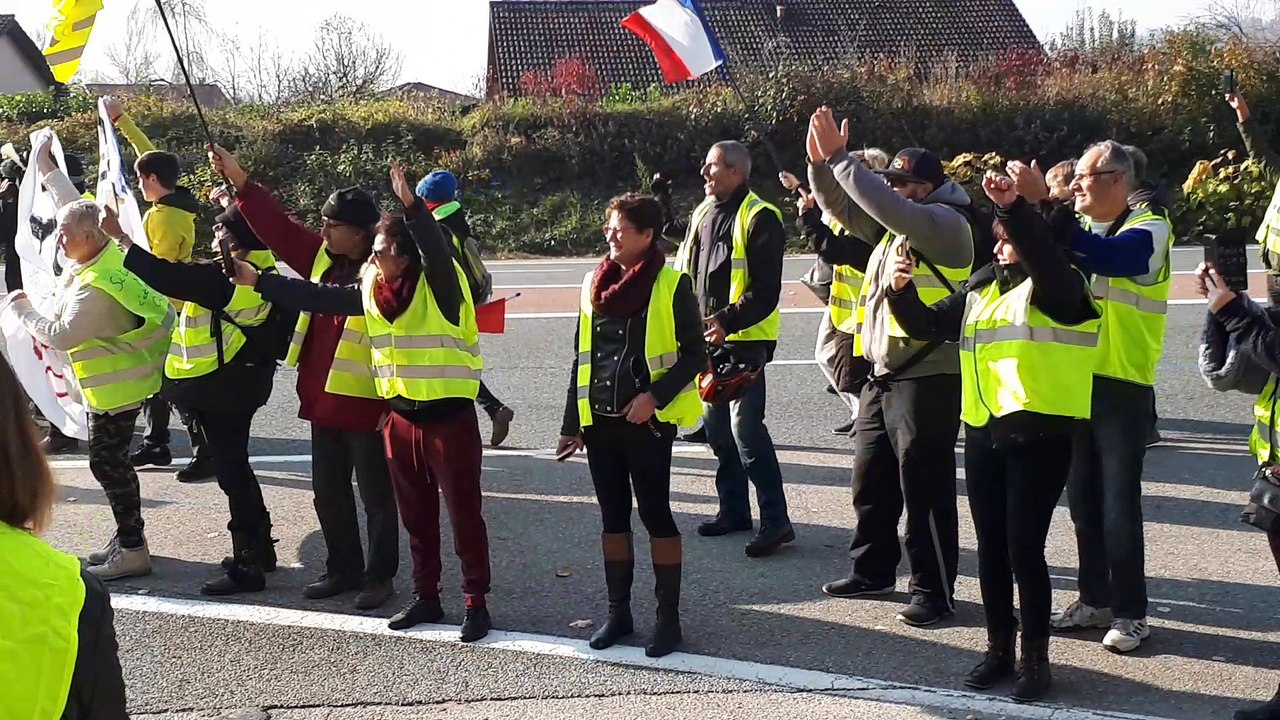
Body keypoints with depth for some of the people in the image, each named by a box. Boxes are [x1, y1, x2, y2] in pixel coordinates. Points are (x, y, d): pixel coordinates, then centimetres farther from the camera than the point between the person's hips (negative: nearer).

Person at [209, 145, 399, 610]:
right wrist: (238, 180, 3)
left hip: (366, 404, -8)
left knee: (376, 494, 5)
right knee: (328, 491, 16)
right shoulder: (323, 258, 7)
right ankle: (342, 569, 29)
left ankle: (380, 576, 16)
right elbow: (277, 227, 10)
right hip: (324, 400, 8)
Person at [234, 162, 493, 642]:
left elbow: (437, 251, -34)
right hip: (401, 418, 7)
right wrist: (259, 281, 9)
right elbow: (317, 298, 10)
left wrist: (412, 207, -46)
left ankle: (477, 603, 11)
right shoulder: (371, 292, 5)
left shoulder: (440, 288, -14)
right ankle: (426, 597, 28)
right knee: (416, 516, 15)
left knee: (464, 514, 2)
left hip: (450, 417, -7)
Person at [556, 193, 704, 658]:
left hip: (647, 422, -5)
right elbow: (582, 357, 13)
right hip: (599, 421, 5)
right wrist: (572, 422, 12)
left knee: (655, 514, 0)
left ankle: (668, 616, 8)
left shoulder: (672, 285, -7)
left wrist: (655, 395, -19)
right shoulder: (594, 284, 9)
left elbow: (695, 355, -7)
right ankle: (618, 611, 19)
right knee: (613, 515, 10)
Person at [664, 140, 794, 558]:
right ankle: (734, 509, 25)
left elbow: (766, 288, -18)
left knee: (745, 427, -13)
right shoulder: (703, 214, 13)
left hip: (744, 340, -9)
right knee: (716, 426, 13)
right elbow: (688, 268, 24)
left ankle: (775, 521, -8)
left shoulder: (759, 218, -13)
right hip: (709, 338, 9)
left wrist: (729, 320, -28)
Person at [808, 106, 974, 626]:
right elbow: (844, 206, 17)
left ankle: (933, 591, 4)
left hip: (927, 379, -9)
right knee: (871, 480, 16)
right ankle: (872, 570, 30)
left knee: (925, 488, -3)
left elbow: (885, 206, -28)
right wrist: (820, 161, -1)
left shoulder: (946, 223, -12)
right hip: (883, 376, 9)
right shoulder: (893, 226, 16)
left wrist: (839, 158, -23)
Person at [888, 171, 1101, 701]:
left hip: (1039, 436, -7)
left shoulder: (1057, 288, -5)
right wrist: (902, 290, -1)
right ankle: (999, 648, 25)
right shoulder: (980, 290, 15)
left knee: (1024, 550, -5)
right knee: (990, 548, 12)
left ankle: (1036, 659, 9)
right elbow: (928, 326, 17)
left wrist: (1013, 207, -40)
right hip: (982, 433, 7)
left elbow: (1043, 256, -27)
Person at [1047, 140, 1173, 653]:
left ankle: (1130, 612, 8)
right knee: (1083, 498, 12)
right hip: (1075, 383, 6)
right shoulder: (1079, 230, 11)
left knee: (1119, 503, -2)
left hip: (1123, 386, -6)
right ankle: (1094, 600, 24)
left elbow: (1114, 259, -30)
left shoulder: (1147, 229, -9)